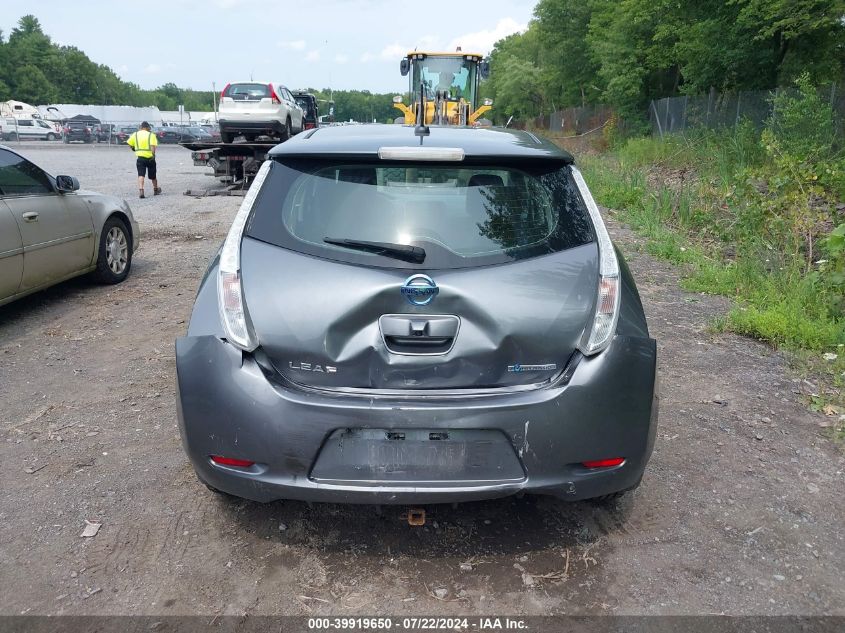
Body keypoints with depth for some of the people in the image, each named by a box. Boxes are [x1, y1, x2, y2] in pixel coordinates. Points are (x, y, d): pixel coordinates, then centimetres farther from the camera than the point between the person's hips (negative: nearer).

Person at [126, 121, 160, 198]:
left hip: (140, 157, 1)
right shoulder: (151, 135, -2)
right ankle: (156, 190, 32)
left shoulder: (135, 134, 6)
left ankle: (141, 190, -23)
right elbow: (153, 146, -17)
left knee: (141, 175, -5)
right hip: (150, 157, -1)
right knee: (152, 175, 15)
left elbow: (129, 144, 6)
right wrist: (153, 154, -23)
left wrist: (134, 149, 23)